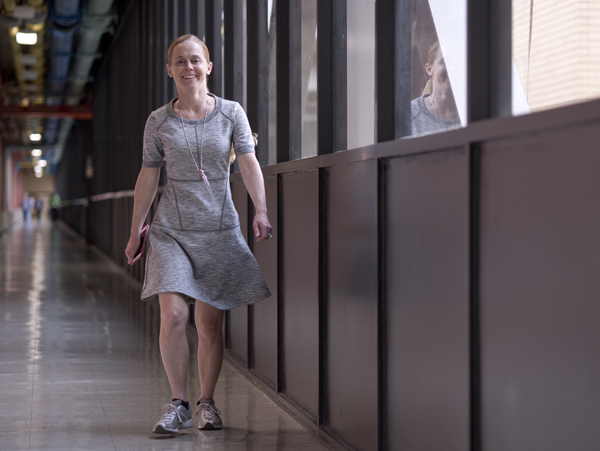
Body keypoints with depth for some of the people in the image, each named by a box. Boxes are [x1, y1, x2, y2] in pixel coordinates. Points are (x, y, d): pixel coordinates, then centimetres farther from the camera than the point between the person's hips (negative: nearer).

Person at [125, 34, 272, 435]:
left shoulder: (231, 113, 3)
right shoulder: (159, 121, 4)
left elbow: (249, 164, -5)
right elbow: (148, 177, 9)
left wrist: (261, 212, -19)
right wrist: (136, 232, 11)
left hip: (220, 229, 0)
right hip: (172, 230, 0)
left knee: (210, 322, 3)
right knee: (174, 316, -14)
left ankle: (207, 403, 18)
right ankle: (179, 404, -1)